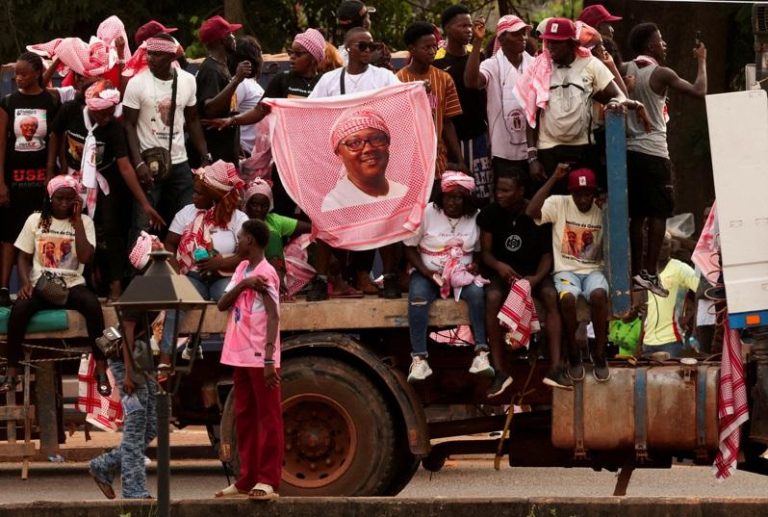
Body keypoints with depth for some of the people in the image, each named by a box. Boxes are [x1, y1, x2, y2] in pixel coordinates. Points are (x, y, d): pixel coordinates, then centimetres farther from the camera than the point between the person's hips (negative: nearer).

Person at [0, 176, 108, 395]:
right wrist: (25, 283, -12)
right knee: (19, 307, -33)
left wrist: (77, 220, -9)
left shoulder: (84, 222, 4)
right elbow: (24, 257, 7)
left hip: (72, 285, 0)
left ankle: (101, 369, -23)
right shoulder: (35, 220, 7)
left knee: (93, 304, -34)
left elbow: (85, 257, -11)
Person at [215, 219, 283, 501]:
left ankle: (268, 480, -5)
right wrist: (242, 285, -12)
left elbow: (273, 317, -18)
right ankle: (247, 479, 17)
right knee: (244, 418, 11)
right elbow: (222, 305, 6)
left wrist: (269, 359, -26)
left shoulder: (265, 274, -12)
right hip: (240, 356, 9)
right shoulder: (242, 269, 13)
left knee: (268, 418, -4)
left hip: (261, 358, -9)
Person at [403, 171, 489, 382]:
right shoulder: (427, 213, -5)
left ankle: (481, 354, -31)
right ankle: (419, 359, -33)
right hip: (428, 273, -1)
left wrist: (475, 266, -12)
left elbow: (480, 251, 11)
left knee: (477, 293, -32)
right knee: (417, 297, -34)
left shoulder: (475, 217, 1)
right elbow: (410, 248, -1)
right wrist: (424, 271, -15)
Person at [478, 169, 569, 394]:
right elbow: (486, 252, -3)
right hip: (502, 272, 0)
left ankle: (555, 368, -35)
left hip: (533, 271, 0)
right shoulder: (490, 214, -5)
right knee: (492, 298, -34)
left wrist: (536, 278, -23)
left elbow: (547, 253, -4)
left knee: (551, 296, -32)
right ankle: (499, 372, -33)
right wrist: (498, 266, -27)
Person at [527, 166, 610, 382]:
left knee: (598, 295, -34)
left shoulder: (603, 211, 3)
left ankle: (599, 354, -17)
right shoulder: (559, 204, -2)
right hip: (566, 270, -1)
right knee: (567, 298, -35)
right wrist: (554, 178, -18)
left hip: (593, 270, 1)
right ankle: (573, 355, -14)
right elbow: (531, 212, -20)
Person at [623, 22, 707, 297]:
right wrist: (702, 60, 3)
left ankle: (637, 271, 11)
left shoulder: (626, 70, 6)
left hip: (630, 150, 6)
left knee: (637, 215, 11)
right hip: (653, 153, -6)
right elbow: (699, 91, -10)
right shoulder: (662, 74, -10)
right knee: (658, 213, -3)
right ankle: (651, 274, -10)